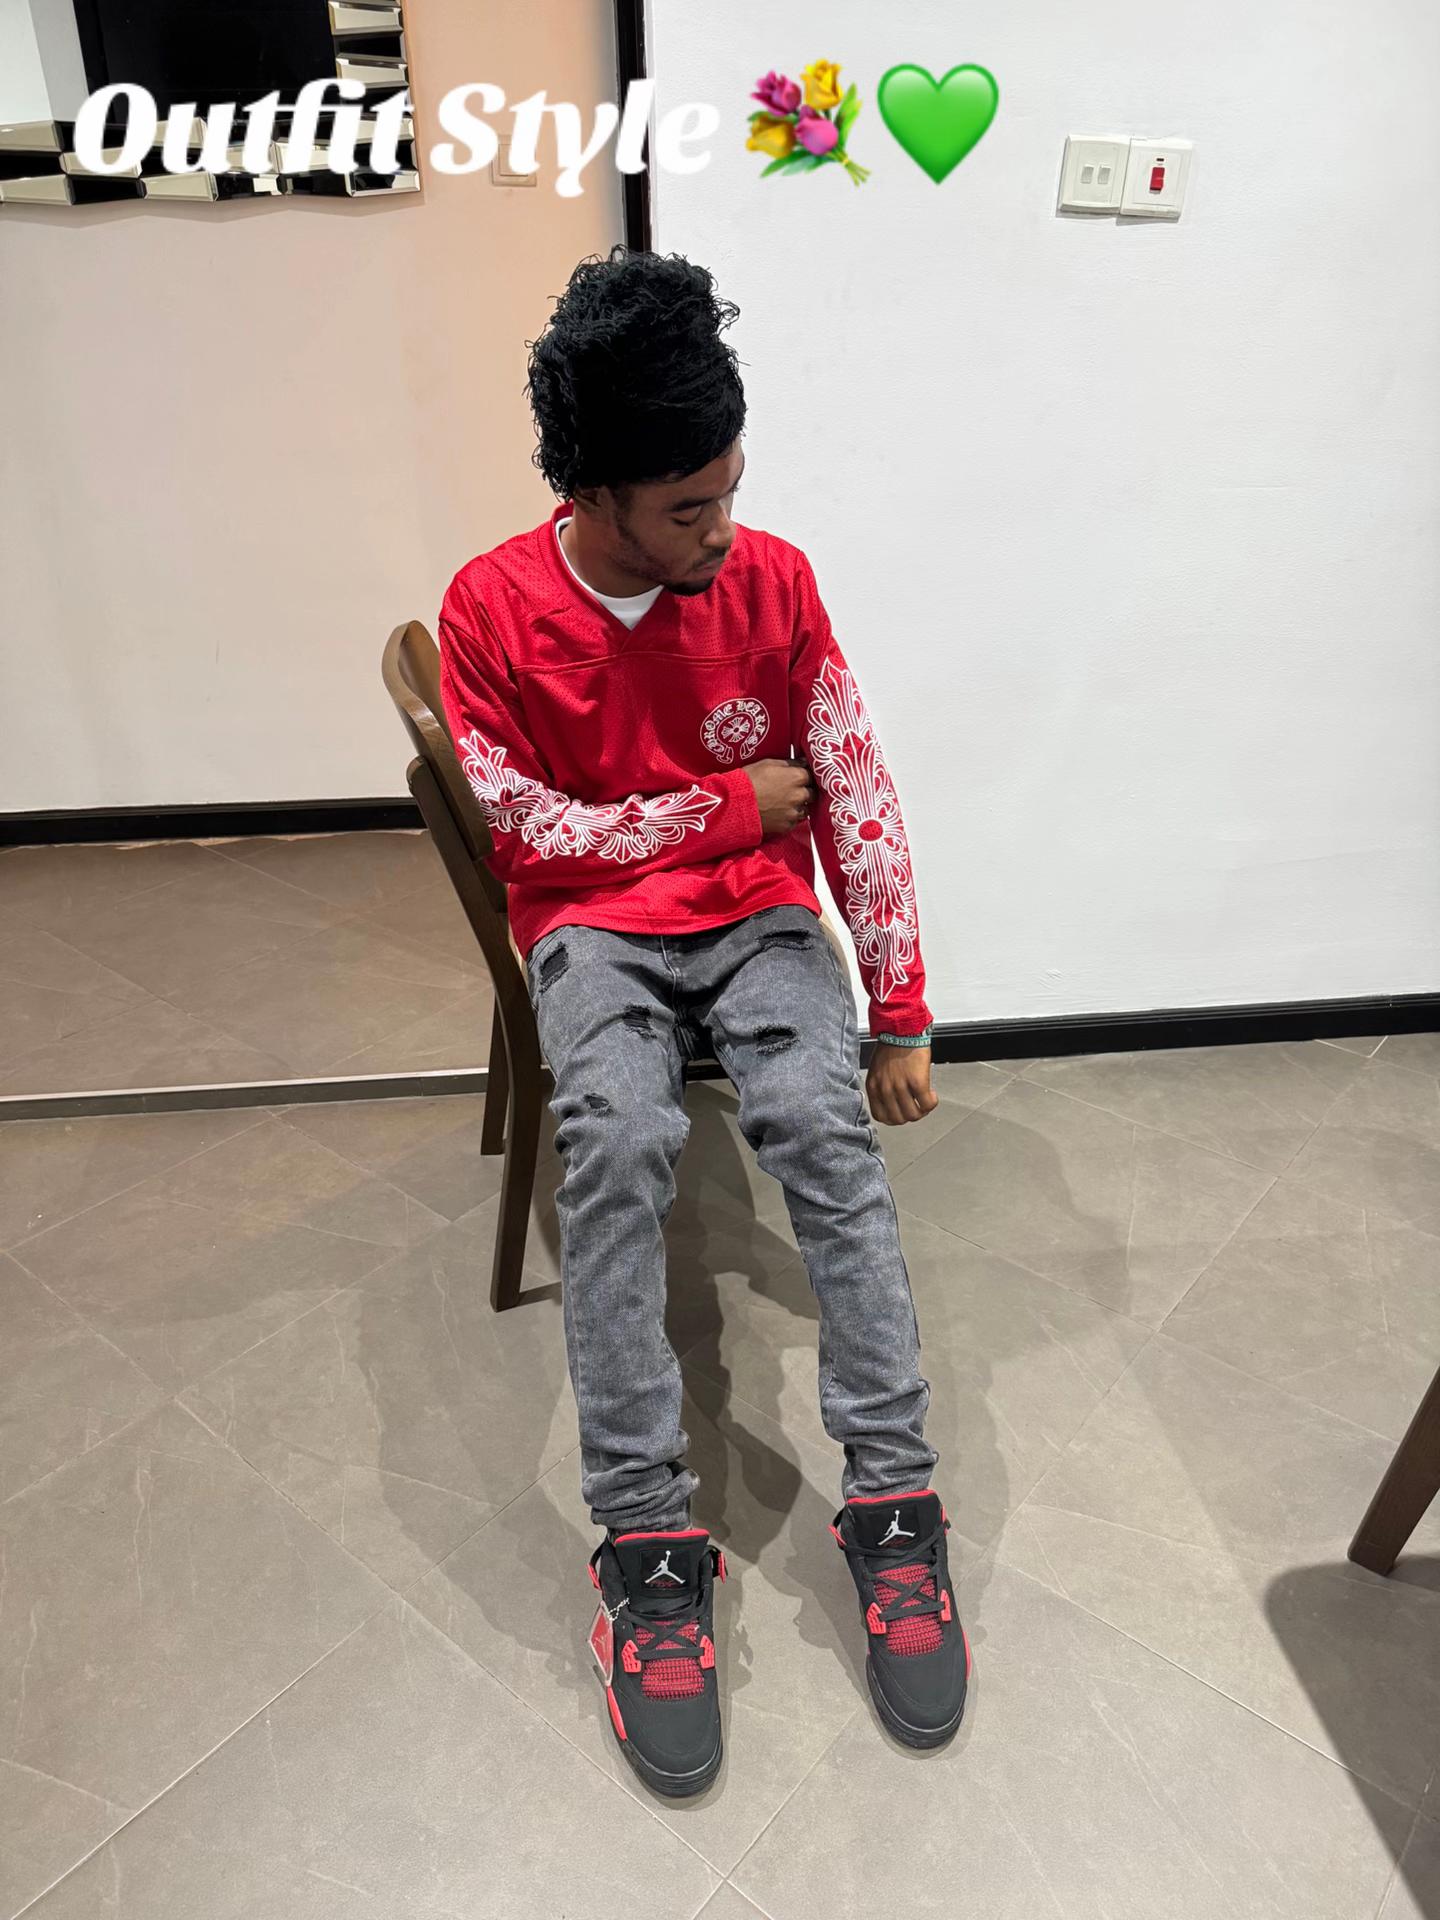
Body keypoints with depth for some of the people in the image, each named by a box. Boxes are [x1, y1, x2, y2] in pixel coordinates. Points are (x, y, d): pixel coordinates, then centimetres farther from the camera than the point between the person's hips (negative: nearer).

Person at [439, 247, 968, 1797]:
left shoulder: (770, 577, -2)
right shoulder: (492, 607, -6)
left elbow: (858, 796, -3)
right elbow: (531, 830, -6)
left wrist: (901, 1015, -6)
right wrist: (726, 807, -7)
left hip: (762, 915, 1)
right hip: (595, 926, -1)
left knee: (822, 1121, -28)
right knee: (615, 1138, -31)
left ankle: (893, 1495, -16)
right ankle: (646, 1530, -19)